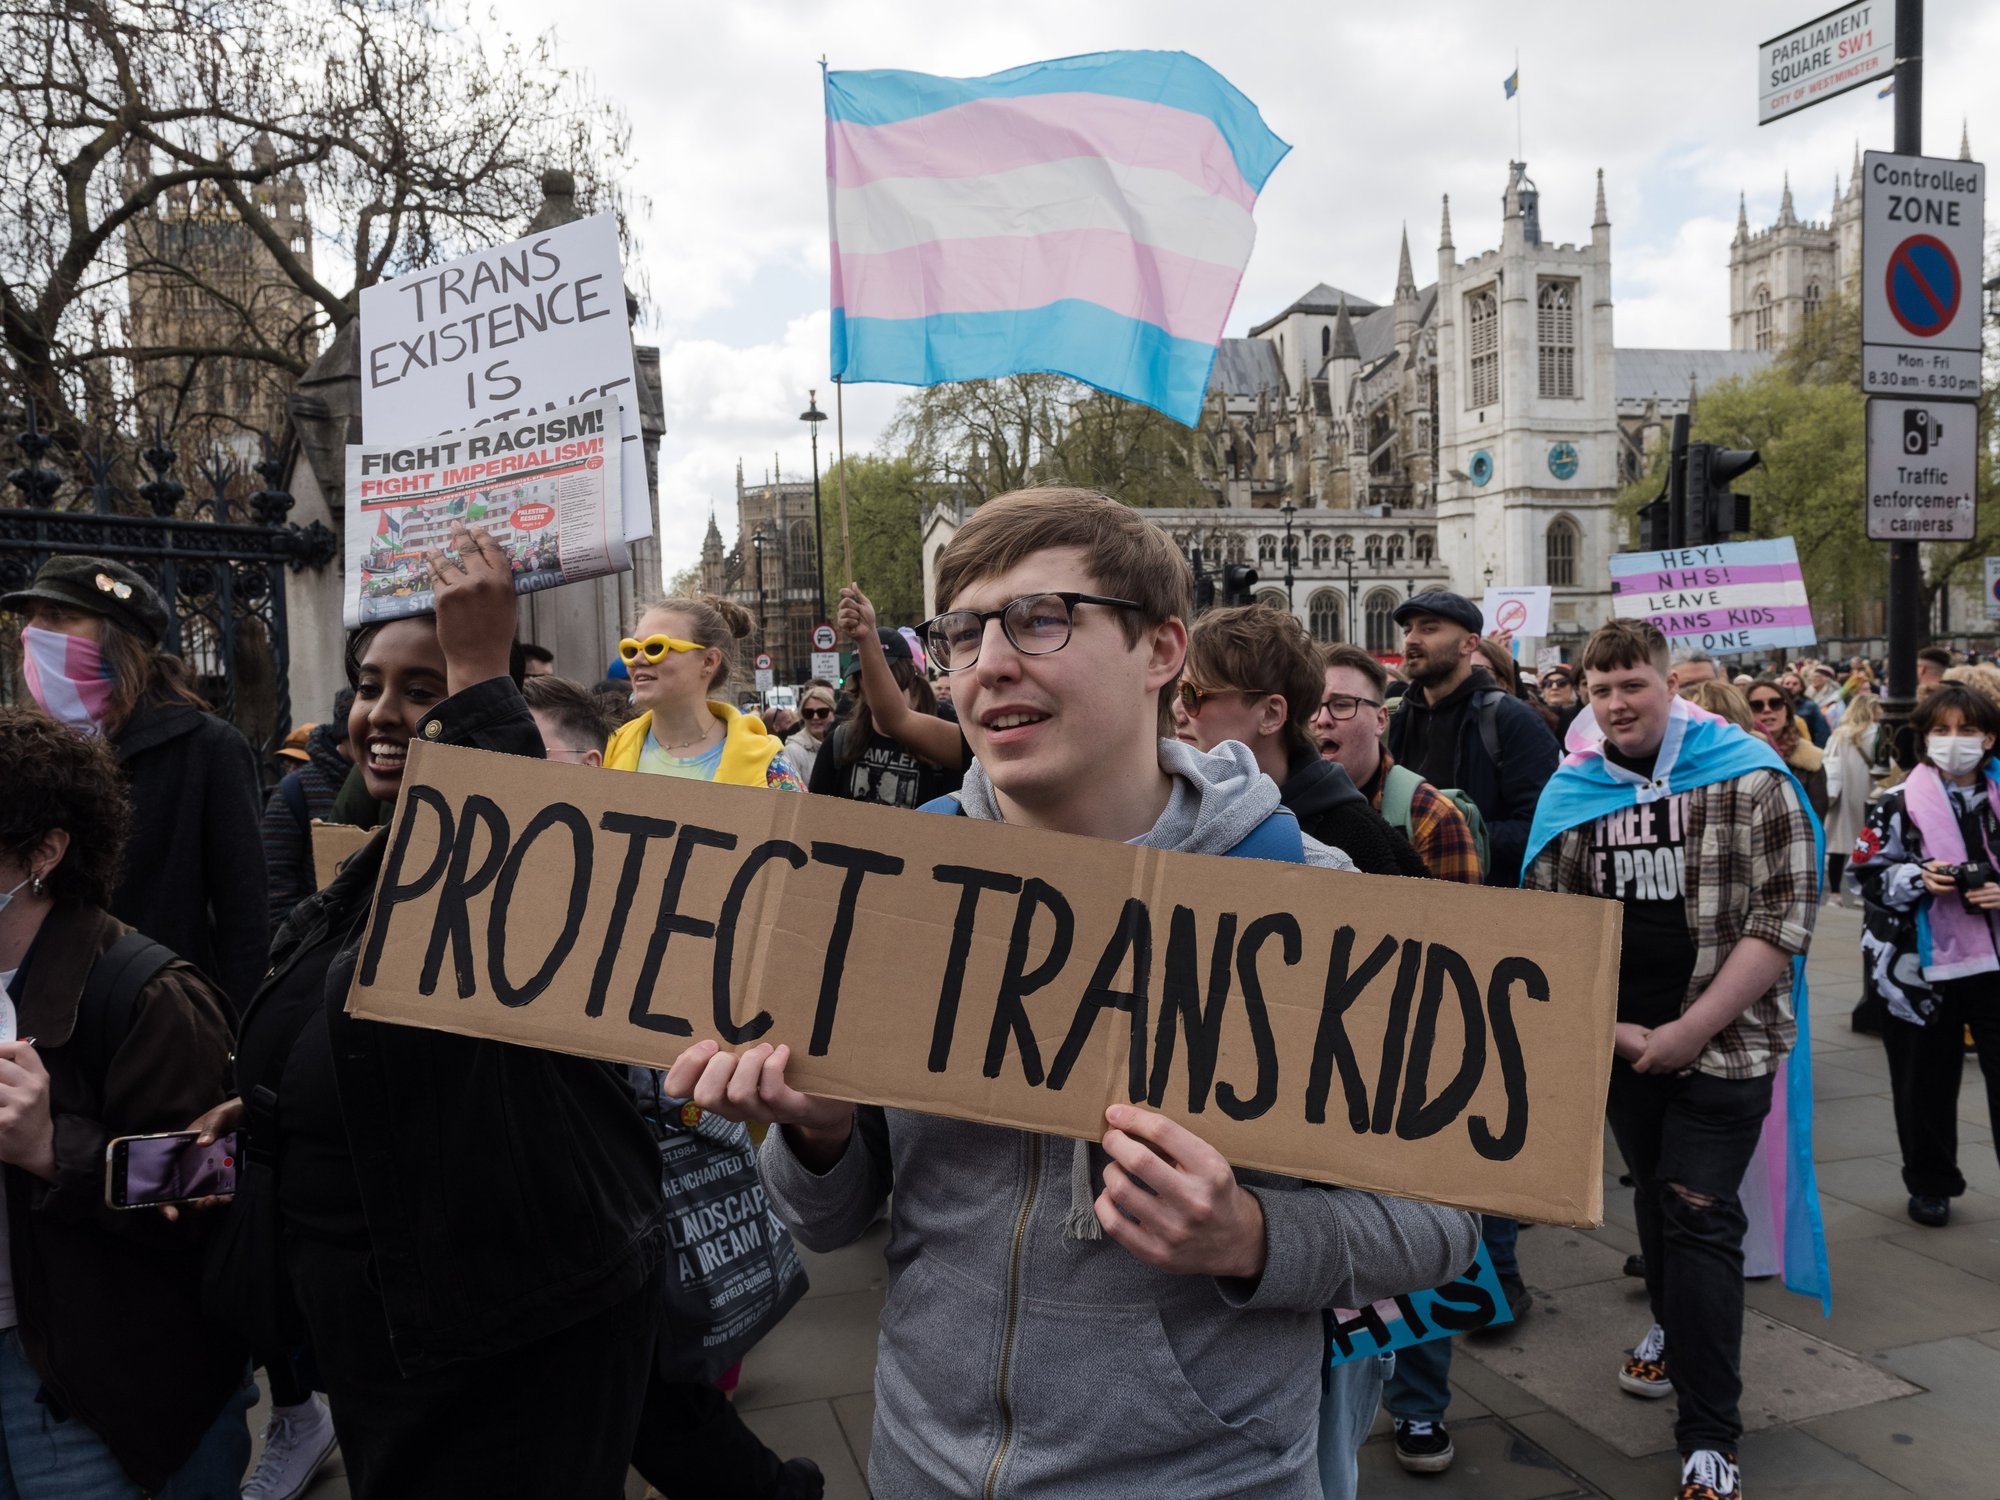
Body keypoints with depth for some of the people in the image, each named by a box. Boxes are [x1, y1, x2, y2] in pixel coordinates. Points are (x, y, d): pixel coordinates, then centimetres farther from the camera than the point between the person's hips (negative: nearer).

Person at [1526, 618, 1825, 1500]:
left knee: (1699, 1217, -6)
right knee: (1654, 1194, 19)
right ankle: (1676, 1328, 46)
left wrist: (1692, 1029, -17)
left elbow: (1783, 920, -12)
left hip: (1724, 1041, -4)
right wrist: (1608, 1029, -6)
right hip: (1622, 1042, 4)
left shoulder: (1748, 778, -9)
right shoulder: (1573, 793, 2)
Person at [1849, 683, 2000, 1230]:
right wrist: (1919, 878, -18)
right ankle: (1930, 1184, 28)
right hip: (1922, 968, -1)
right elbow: (1869, 877, -1)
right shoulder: (1898, 805, -1)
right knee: (1927, 1085, 11)